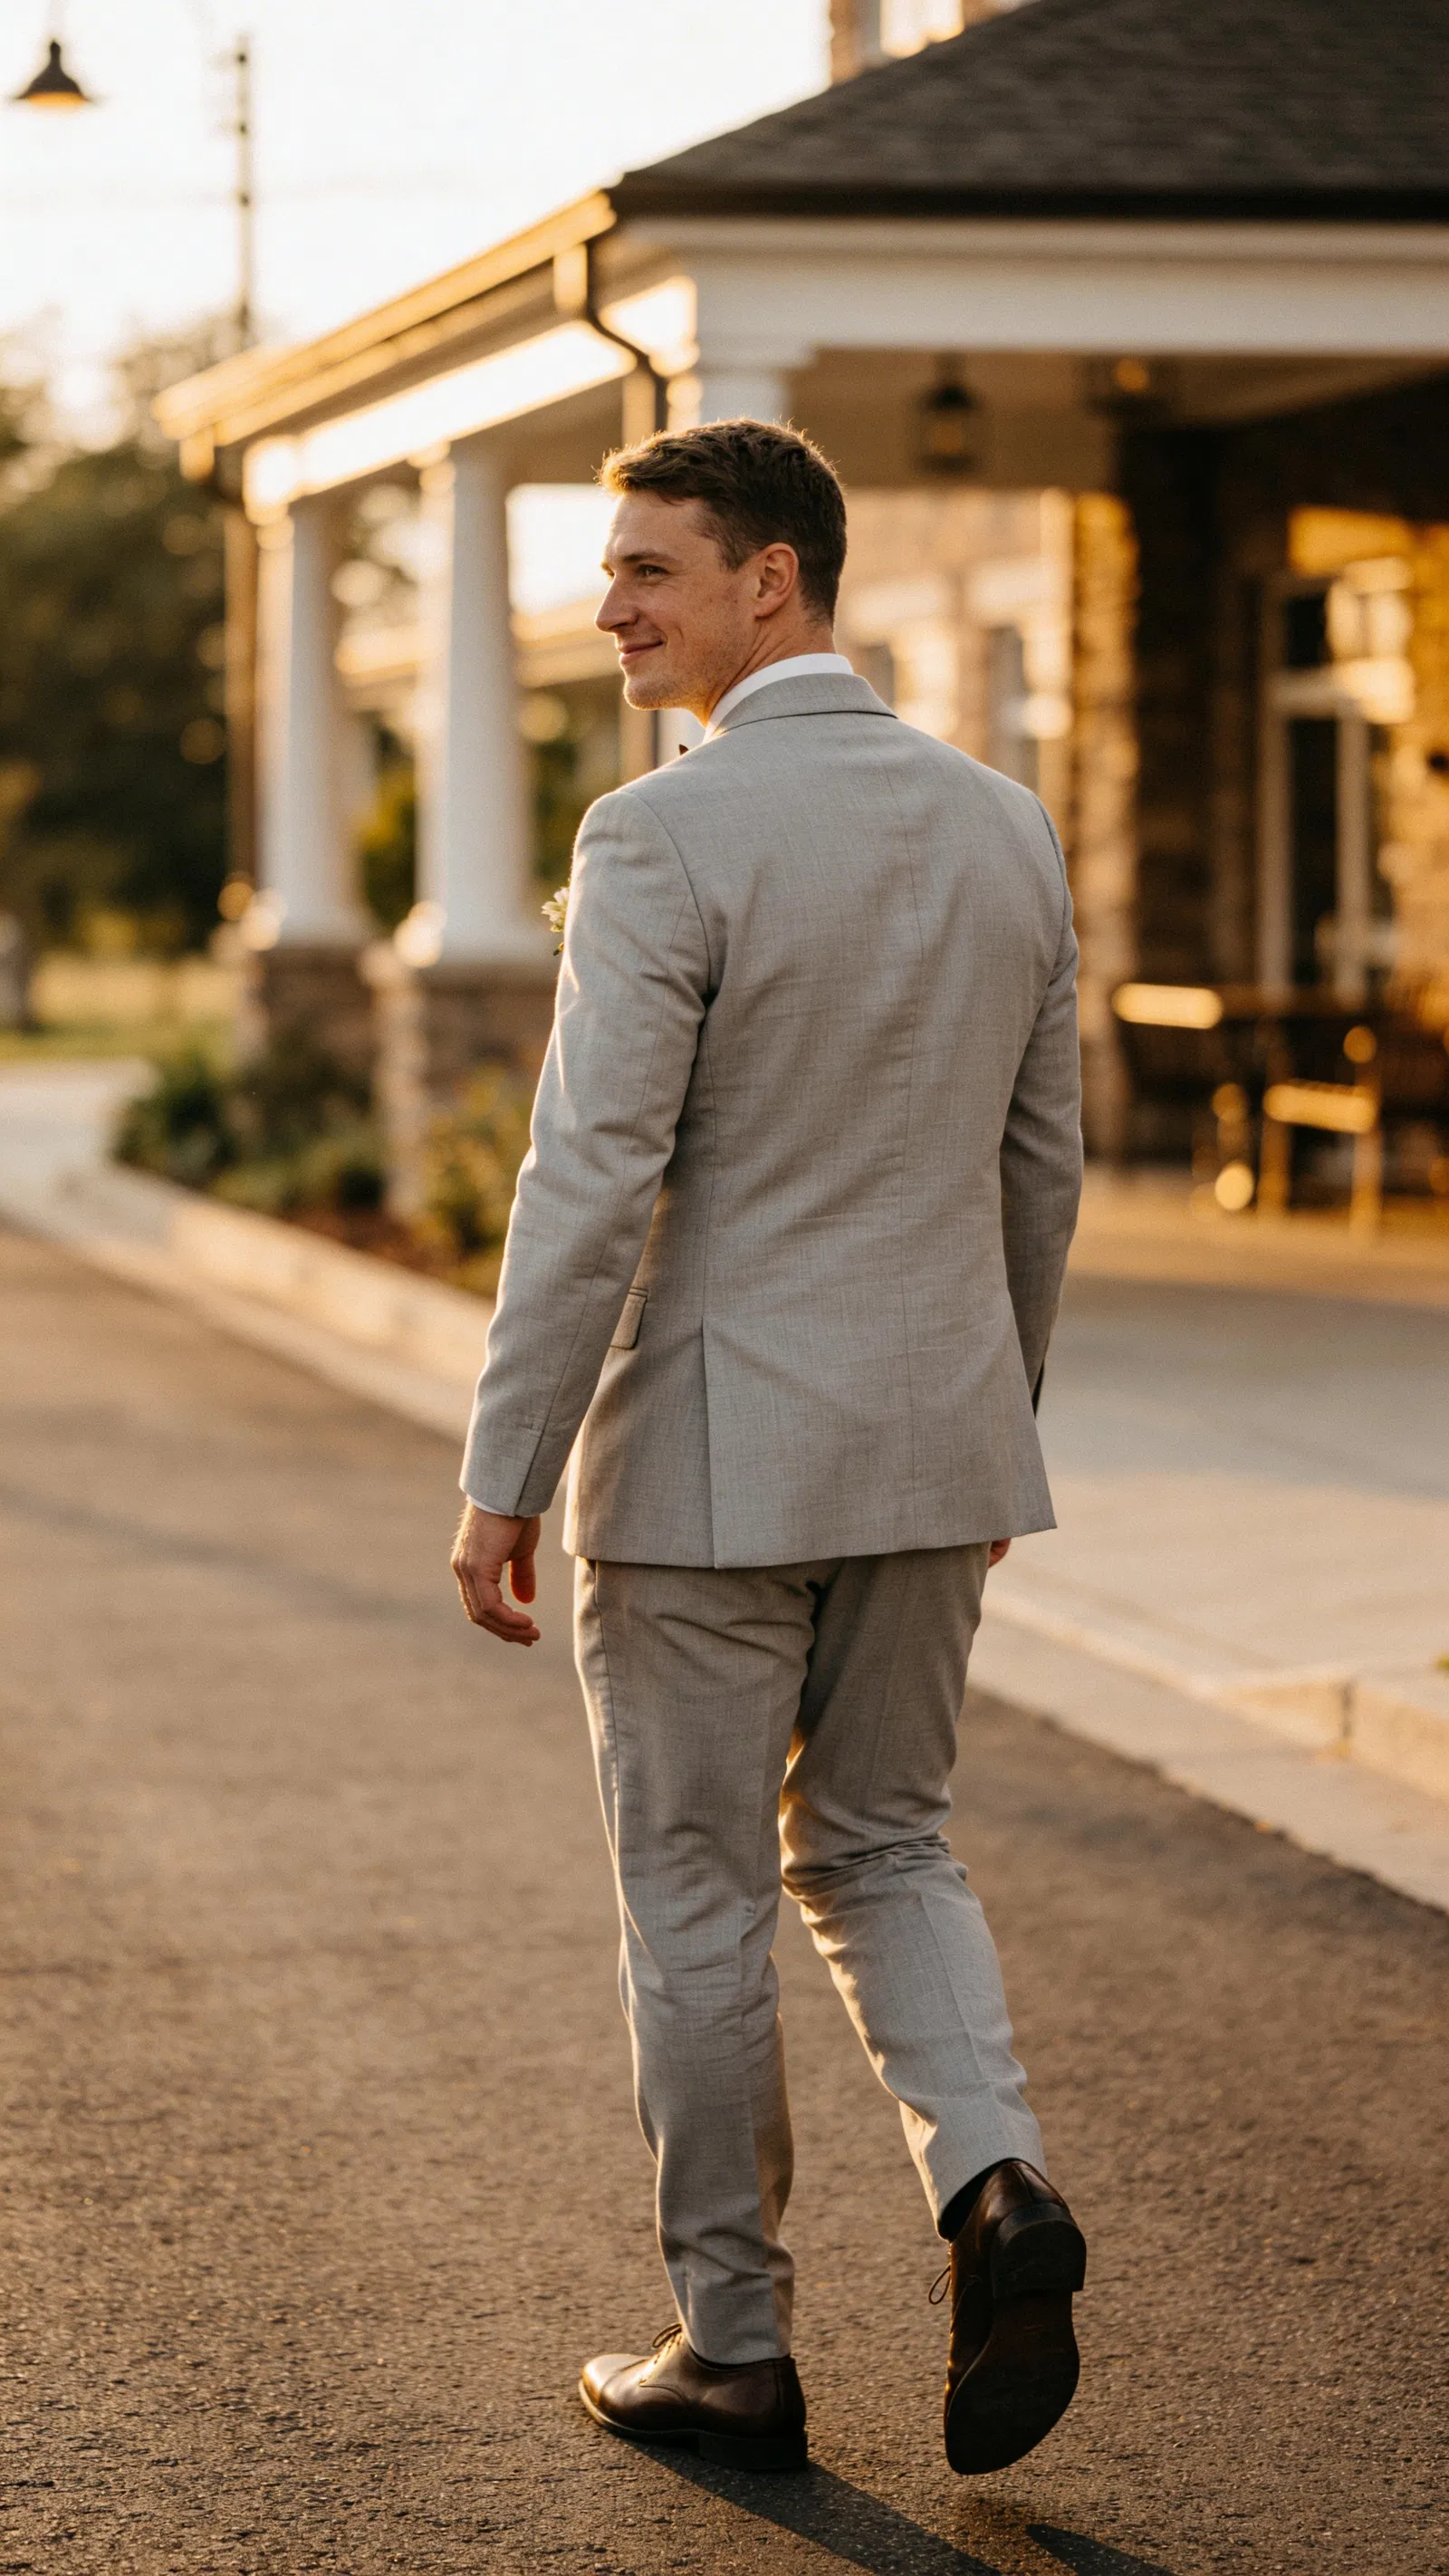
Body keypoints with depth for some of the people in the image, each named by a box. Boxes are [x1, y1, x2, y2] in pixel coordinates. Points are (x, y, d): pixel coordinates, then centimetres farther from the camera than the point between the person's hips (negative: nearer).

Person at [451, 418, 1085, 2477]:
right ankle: (993, 2184, -2)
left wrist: (503, 1478, -12)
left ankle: (733, 2348, 16)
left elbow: (593, 1186, -19)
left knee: (698, 1896, 8)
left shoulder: (666, 838, -16)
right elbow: (1043, 1169, 10)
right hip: (931, 1448, 6)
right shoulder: (1005, 829, 4)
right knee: (876, 1847, 20)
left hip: (710, 1452, -5)